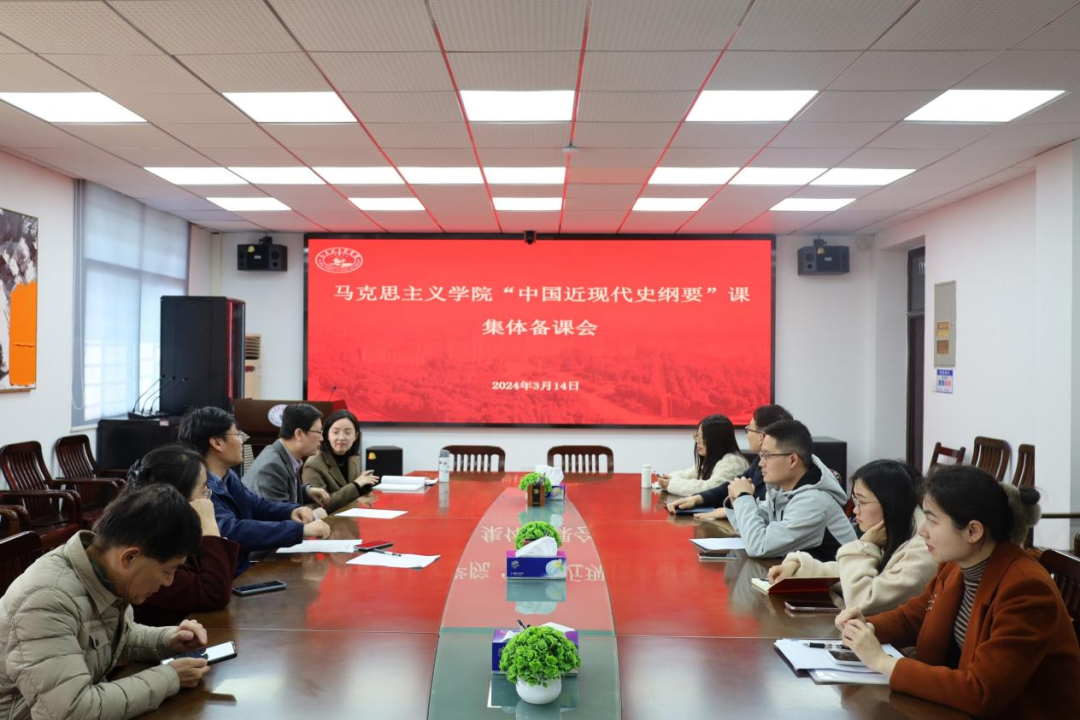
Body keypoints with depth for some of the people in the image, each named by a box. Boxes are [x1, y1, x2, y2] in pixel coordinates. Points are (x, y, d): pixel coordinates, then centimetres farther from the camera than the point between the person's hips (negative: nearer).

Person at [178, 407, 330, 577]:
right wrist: (301, 529, -32)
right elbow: (233, 531, -35)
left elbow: (257, 505, 20)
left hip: (243, 570, 9)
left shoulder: (228, 476, 8)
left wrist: (293, 510, -1)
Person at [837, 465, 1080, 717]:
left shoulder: (1026, 591, -24)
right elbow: (912, 616, 14)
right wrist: (867, 628, -6)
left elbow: (980, 693, -28)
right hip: (963, 708, 6)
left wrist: (882, 661, -25)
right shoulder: (956, 566, -2)